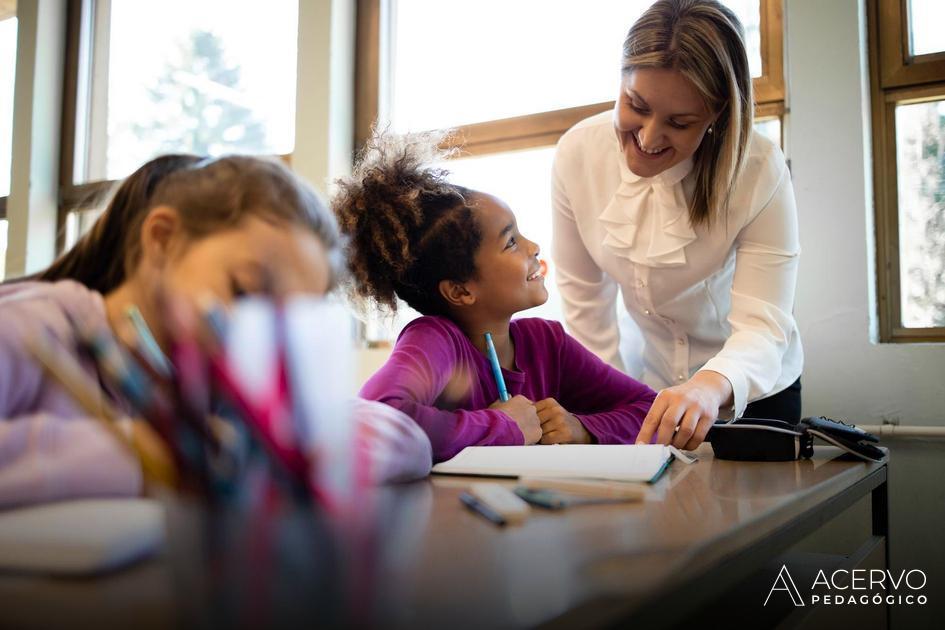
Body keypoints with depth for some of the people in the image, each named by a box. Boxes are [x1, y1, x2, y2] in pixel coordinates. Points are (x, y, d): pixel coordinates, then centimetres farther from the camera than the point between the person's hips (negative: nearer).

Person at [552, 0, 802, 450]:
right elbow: (583, 295, -9)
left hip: (751, 391, -2)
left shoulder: (759, 170, -27)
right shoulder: (577, 154, -19)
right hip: (654, 388, 2)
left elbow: (764, 326, -31)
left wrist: (712, 385, -53)